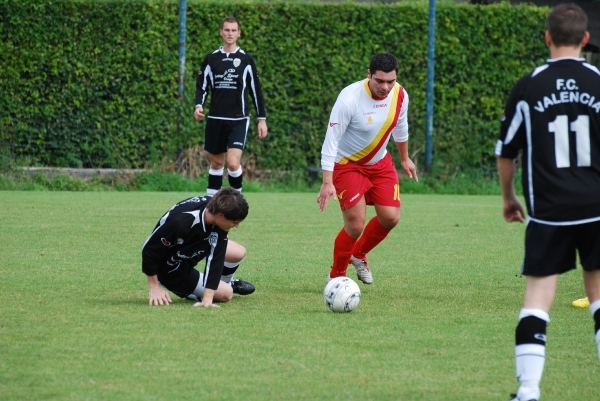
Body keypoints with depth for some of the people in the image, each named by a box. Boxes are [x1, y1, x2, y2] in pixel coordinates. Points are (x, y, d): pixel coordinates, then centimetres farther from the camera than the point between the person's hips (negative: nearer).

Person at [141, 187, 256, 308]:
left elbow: (216, 257, -25)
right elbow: (149, 249, -29)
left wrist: (208, 298, -31)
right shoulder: (180, 222, -43)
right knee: (226, 294, -6)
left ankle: (226, 283, 33)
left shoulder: (218, 208, -24)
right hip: (171, 268, -6)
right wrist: (154, 288, -21)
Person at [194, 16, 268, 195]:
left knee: (233, 162, -17)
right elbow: (202, 86, 8)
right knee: (216, 162, 11)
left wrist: (262, 119, 3)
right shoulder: (211, 59, 5)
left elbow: (256, 90, 5)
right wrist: (198, 105, -12)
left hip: (238, 120, -2)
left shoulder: (246, 59, 1)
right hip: (215, 119, 2)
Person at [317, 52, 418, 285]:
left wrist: (405, 158, 23)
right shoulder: (350, 99, -30)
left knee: (390, 217, -4)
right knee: (355, 226, -12)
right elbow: (331, 140, -27)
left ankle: (359, 254, 26)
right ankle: (337, 275, 12)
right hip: (347, 164, -6)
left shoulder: (400, 96, -11)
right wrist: (327, 182, -32)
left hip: (379, 163, 6)